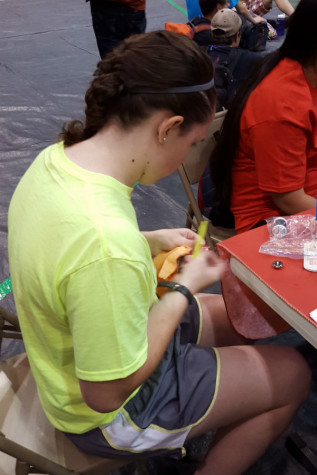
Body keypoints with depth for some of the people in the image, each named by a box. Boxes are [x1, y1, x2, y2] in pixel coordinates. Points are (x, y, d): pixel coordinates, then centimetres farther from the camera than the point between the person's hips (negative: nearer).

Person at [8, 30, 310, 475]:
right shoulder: (109, 243, -41)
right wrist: (185, 288, -19)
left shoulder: (56, 157, -12)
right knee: (293, 373, 8)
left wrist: (150, 242, 0)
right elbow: (107, 393, -27)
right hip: (112, 413, -7)